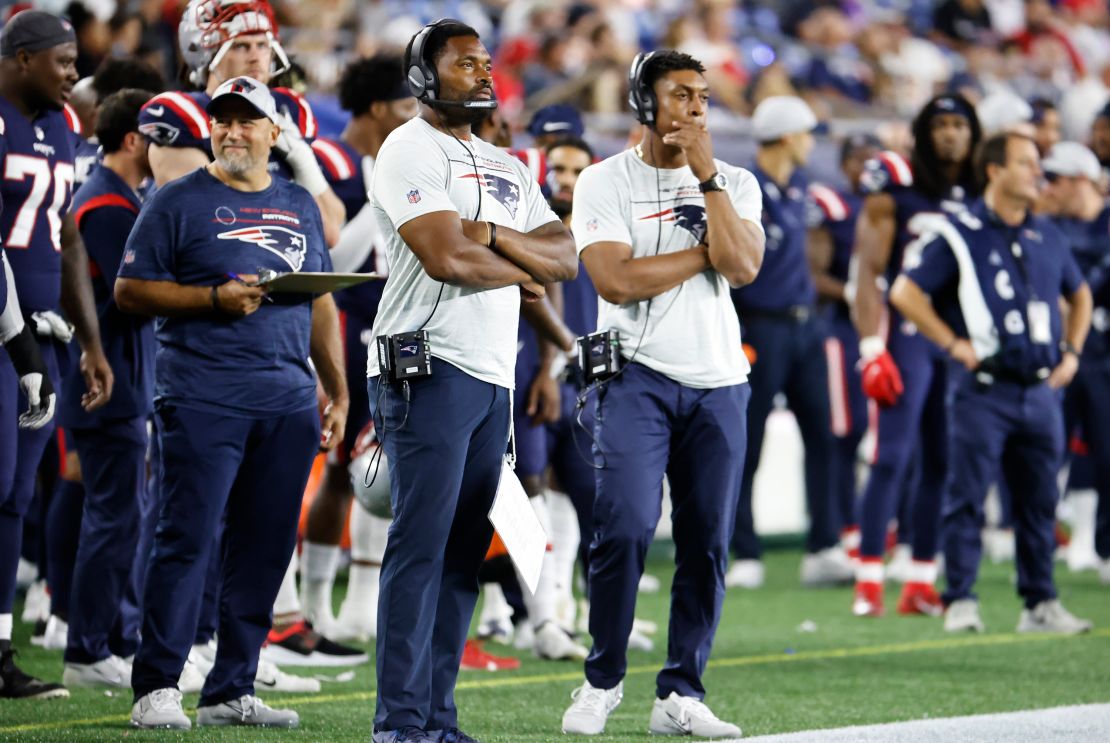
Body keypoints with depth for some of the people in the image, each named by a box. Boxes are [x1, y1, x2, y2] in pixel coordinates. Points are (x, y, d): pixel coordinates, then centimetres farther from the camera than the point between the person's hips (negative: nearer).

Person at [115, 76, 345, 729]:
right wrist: (215, 298, -12)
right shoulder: (179, 203, 4)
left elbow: (321, 305, 22)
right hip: (203, 399, -5)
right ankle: (157, 688, -7)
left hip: (288, 402, 5)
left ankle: (232, 692, 8)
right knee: (188, 539, -10)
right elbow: (130, 290, 0)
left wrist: (338, 393, 16)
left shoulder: (300, 206, 18)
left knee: (266, 548, 3)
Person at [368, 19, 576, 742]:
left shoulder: (507, 169, 21)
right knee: (421, 543, -10)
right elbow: (448, 258, -18)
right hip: (429, 368, -8)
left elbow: (565, 257, 11)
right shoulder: (411, 151, -5)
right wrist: (523, 272, -1)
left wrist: (494, 236, -7)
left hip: (492, 374, 8)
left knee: (465, 551, 7)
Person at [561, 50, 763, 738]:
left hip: (718, 382, 4)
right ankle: (603, 681, 4)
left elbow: (743, 267, -8)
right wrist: (705, 251, -7)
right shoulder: (604, 182, 0)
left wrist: (708, 177, -9)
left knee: (708, 542, 1)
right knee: (626, 528, -14)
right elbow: (617, 281, -12)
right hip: (638, 377, -4)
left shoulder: (736, 184, 10)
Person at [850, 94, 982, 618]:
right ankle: (869, 583, -8)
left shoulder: (982, 199, 12)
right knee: (893, 457, -9)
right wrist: (873, 349, -13)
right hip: (907, 333, -5)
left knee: (944, 463, 5)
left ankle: (921, 584, 10)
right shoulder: (895, 192, -2)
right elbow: (869, 274, -5)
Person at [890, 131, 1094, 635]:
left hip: (1040, 390, 5)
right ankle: (960, 602, -1)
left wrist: (1071, 353, 16)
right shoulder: (961, 234, -3)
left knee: (1039, 501, 8)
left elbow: (1079, 295, 29)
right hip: (985, 390, -5)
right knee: (967, 498, -5)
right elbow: (905, 294, -6)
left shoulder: (1047, 237, 14)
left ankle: (1041, 603, 14)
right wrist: (954, 345, -9)